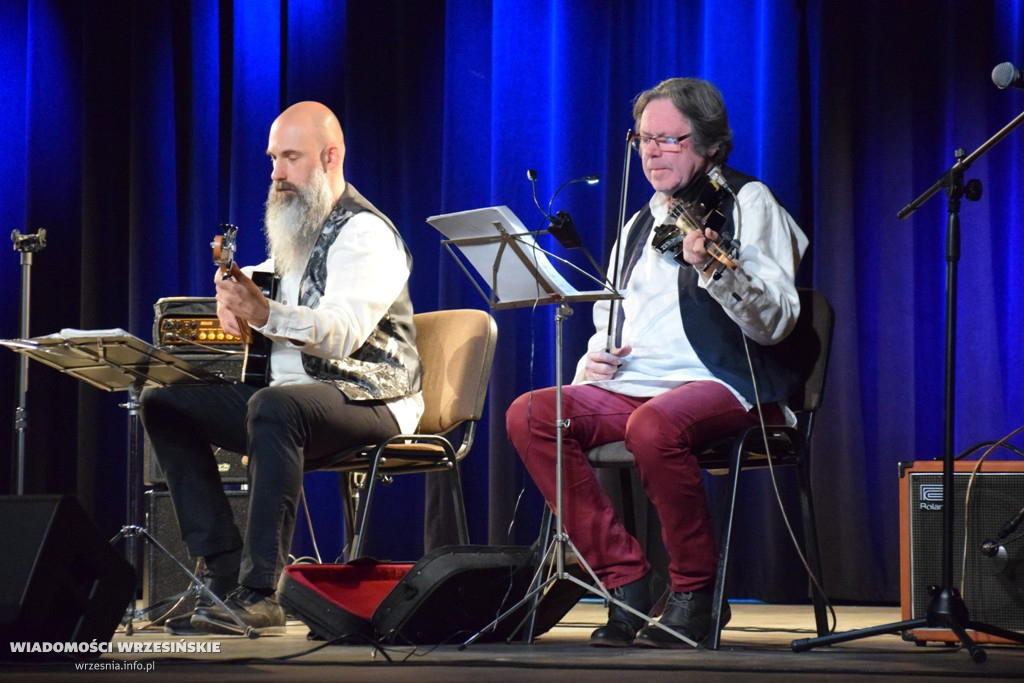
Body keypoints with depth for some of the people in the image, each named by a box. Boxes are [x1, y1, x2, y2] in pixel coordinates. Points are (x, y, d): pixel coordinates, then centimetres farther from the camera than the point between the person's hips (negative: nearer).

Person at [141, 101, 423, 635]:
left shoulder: (364, 232, -12)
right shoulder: (298, 230, 16)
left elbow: (343, 331, -27)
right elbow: (267, 277, 35)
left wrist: (266, 314, -44)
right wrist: (235, 287, 9)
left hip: (370, 400, -10)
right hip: (293, 396, 10)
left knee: (274, 406, -40)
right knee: (163, 403, 1)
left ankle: (260, 592, -42)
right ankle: (223, 570, -10)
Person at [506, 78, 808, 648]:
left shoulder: (749, 202, 2)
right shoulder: (640, 223, 23)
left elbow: (776, 322, -10)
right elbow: (610, 323, 31)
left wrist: (713, 268, -26)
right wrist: (594, 360, 8)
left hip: (727, 387, -7)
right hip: (631, 387, 7)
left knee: (653, 424, -39)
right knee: (530, 414, -17)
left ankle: (696, 591, -20)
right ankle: (626, 583, -16)